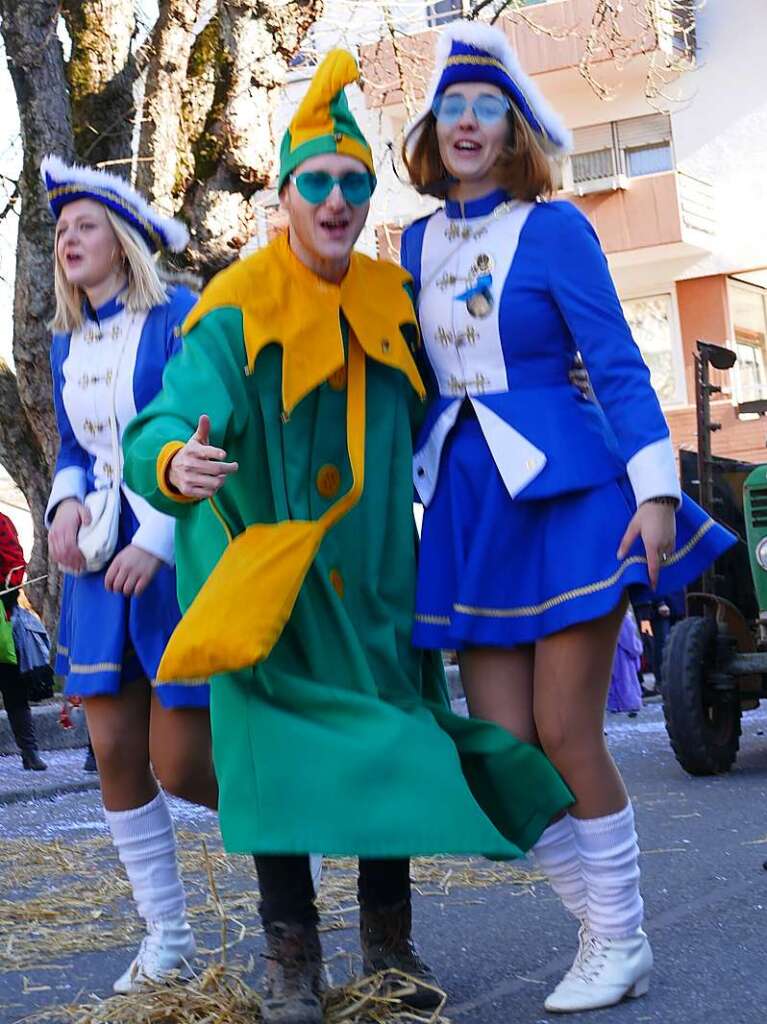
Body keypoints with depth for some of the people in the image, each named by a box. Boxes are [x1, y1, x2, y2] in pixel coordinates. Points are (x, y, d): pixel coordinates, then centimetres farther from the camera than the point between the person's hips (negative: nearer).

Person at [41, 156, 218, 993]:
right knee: (116, 757, 4)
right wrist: (65, 504, -2)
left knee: (180, 767, -7)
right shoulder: (66, 344, 12)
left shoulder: (180, 319, -7)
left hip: (180, 557, -6)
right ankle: (166, 940, 17)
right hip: (100, 561, 6)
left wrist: (158, 543, -19)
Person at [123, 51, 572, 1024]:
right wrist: (174, 463, -47)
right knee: (281, 744, -7)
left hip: (371, 570, 5)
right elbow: (168, 419, -25)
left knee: (394, 740, 6)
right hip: (268, 569, -5)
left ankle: (388, 942, 21)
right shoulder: (237, 310, -12)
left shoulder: (392, 299, 5)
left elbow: (420, 418, 20)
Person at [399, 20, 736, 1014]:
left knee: (566, 741, -4)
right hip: (466, 506, 5)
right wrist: (415, 480, 17)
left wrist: (655, 488, -15)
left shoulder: (554, 227, -4)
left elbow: (617, 363, -7)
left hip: (565, 491, -5)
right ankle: (601, 932, 19)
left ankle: (622, 943, 14)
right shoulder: (417, 242, 11)